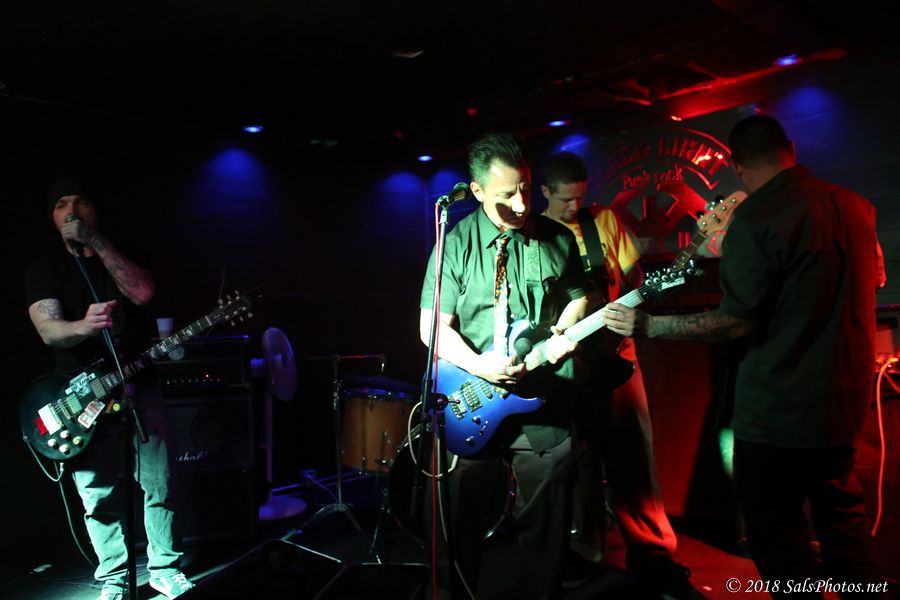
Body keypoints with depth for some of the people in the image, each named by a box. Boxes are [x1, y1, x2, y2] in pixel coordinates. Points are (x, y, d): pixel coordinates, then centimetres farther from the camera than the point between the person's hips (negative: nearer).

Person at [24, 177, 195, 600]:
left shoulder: (124, 256, 8)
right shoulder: (43, 270, 4)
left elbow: (143, 293, -15)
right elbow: (48, 331, -13)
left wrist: (95, 241, -16)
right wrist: (85, 326, -36)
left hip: (138, 389, 1)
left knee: (158, 488, 5)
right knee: (100, 499, 5)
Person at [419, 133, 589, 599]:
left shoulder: (557, 239, 4)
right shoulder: (456, 243, -5)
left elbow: (578, 296, 15)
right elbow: (431, 326, -7)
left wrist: (563, 332, -6)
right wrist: (477, 365, -21)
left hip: (545, 402, 2)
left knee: (544, 525, 12)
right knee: (466, 521, 14)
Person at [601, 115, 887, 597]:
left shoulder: (756, 217, -18)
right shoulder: (855, 206, 4)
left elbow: (736, 323, -21)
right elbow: (873, 277, 21)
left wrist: (642, 325, -15)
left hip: (779, 408, -8)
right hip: (845, 399, 8)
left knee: (775, 535, 7)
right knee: (841, 514, 25)